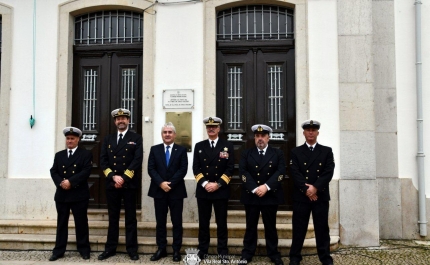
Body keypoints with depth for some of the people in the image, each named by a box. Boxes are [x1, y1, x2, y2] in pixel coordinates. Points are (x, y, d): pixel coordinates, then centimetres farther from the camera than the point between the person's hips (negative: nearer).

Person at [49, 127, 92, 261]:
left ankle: (84, 250, 14)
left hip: (79, 195, -3)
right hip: (62, 194, 4)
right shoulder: (59, 155, 15)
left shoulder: (86, 154, 2)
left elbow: (86, 171, -10)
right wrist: (60, 183, -13)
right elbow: (53, 171, 6)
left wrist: (70, 181, -18)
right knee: (61, 223, 9)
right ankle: (58, 251, 16)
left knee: (81, 223, 4)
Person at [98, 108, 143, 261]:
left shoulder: (136, 138, 2)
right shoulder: (108, 139, 12)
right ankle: (110, 248, 18)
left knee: (130, 218, 4)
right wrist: (113, 177, -11)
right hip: (111, 184, 3)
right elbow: (103, 161, 4)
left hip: (129, 184, -3)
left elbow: (137, 161, -8)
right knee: (113, 218, 10)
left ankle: (132, 249, 12)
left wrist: (123, 178, -14)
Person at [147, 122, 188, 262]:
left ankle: (176, 250, 14)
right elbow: (151, 169, -1)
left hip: (176, 191, -1)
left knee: (177, 222, 4)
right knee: (160, 222, 8)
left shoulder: (181, 150, 3)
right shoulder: (154, 149, 8)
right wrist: (161, 183, -14)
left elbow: (183, 169, -6)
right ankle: (161, 249, 18)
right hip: (159, 191, 2)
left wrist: (170, 183, -15)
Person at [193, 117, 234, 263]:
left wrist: (218, 184, -12)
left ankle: (223, 252, 16)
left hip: (221, 190, -1)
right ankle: (202, 250, 19)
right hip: (203, 190, 1)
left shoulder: (228, 146, 3)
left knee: (221, 223, 5)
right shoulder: (199, 146, 8)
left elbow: (230, 168, -3)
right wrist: (205, 183, -11)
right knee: (203, 222, 8)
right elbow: (196, 168, 2)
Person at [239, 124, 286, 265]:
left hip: (271, 196, 0)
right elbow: (243, 172, -5)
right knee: (250, 226, 8)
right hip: (251, 195, 1)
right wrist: (254, 189, -17)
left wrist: (266, 186, -18)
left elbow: (281, 172, -7)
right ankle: (247, 253, 18)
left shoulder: (277, 153, 5)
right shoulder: (246, 153, 7)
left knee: (271, 226, 9)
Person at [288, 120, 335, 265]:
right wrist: (306, 189, -15)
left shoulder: (327, 151, 8)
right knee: (298, 228, 4)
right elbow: (295, 173, -4)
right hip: (301, 196, 0)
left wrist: (315, 187, -15)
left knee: (322, 228, 6)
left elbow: (328, 172, -4)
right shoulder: (296, 152, 7)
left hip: (321, 196, 1)